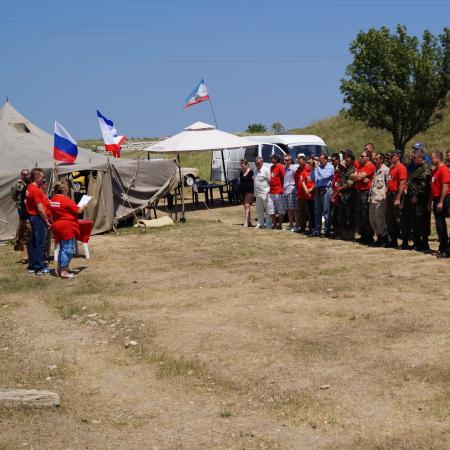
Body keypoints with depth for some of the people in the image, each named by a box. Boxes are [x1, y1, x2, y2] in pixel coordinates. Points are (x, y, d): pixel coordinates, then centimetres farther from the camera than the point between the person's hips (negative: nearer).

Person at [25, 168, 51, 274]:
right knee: (40, 244, -5)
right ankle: (40, 268, -1)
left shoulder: (29, 188, 11)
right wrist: (47, 222, -14)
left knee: (33, 243, 13)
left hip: (32, 217, 10)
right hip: (38, 218, -10)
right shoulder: (36, 190, -19)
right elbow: (40, 209, -21)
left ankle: (32, 266, 19)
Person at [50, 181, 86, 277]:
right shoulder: (66, 200, -17)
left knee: (63, 248, 19)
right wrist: (83, 207, 9)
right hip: (67, 228, -9)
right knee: (68, 249, -3)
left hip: (57, 227, 9)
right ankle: (64, 271, -4)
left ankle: (59, 269, 23)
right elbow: (78, 211, -11)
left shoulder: (53, 199, 8)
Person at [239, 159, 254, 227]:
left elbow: (254, 181, -9)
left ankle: (246, 223, -17)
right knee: (245, 206, 10)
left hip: (249, 191, -8)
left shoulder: (251, 172, -8)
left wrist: (254, 191, -15)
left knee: (247, 206, -14)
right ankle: (249, 222, 18)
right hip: (243, 191, 8)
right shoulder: (241, 173, 13)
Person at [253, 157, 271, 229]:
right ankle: (260, 223, 20)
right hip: (258, 194, 8)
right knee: (259, 210, 12)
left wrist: (269, 191, -17)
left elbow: (270, 181, -12)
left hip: (265, 194, -8)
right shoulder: (256, 171, 15)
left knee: (267, 209, -2)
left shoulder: (266, 170, -9)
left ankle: (268, 224, 2)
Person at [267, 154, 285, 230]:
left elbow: (284, 178, -13)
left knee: (280, 209, 0)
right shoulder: (272, 167, 15)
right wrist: (270, 188, 16)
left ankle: (280, 225, 6)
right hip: (271, 192, 9)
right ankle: (274, 224, 20)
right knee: (271, 208, 10)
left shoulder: (280, 167, -11)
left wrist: (282, 188, -13)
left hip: (279, 192, -9)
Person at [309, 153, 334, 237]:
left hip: (326, 190, -6)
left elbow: (324, 176, -16)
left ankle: (328, 231, -1)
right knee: (317, 212, 9)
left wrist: (317, 167, -10)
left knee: (326, 212, -5)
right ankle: (317, 231, 15)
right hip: (318, 190, 6)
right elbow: (312, 178, 14)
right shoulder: (318, 167, 14)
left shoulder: (330, 167, -2)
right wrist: (313, 169, 2)